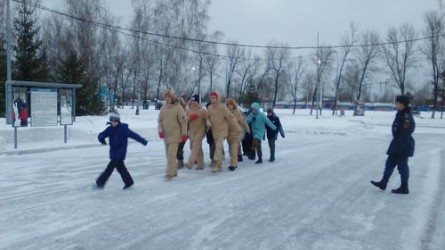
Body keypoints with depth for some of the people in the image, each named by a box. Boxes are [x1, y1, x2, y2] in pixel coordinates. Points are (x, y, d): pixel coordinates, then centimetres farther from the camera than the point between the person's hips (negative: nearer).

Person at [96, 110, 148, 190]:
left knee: (110, 167, -11)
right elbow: (101, 135, -2)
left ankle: (100, 182, -7)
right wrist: (101, 138, -26)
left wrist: (143, 141, -8)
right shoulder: (109, 129, 3)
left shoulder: (124, 128, -12)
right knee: (120, 167, 14)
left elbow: (134, 135, -10)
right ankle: (129, 182, 27)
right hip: (113, 152, 7)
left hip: (120, 152, -7)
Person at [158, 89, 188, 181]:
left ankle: (170, 173, -9)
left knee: (171, 154, -13)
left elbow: (183, 121, -10)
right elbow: (160, 120, 10)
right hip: (166, 135, 6)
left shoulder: (178, 107, -11)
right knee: (169, 154, 13)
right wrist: (160, 130, -5)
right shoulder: (163, 108, 5)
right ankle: (174, 171, 27)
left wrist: (184, 134, -12)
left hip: (175, 135, -6)